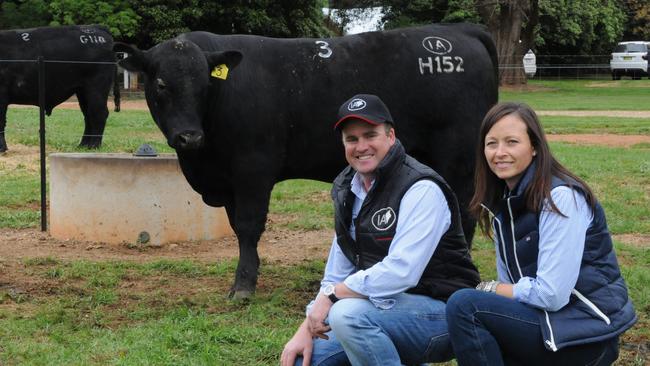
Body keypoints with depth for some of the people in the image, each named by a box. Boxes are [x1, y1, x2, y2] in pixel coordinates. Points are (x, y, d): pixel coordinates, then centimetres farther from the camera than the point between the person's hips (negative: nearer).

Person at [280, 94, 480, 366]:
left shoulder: (421, 189, -17)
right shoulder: (347, 189, 8)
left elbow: (402, 271, -27)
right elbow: (338, 271, 10)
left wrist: (333, 295, -20)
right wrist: (307, 328, -2)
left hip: (440, 308, -8)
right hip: (387, 306, 8)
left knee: (349, 313, -33)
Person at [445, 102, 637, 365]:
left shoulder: (561, 197, -17)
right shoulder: (502, 201, 9)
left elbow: (551, 294, -22)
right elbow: (511, 281, 12)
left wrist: (489, 290, -8)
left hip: (587, 330, -8)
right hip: (548, 318, 8)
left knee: (464, 306, -20)